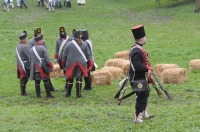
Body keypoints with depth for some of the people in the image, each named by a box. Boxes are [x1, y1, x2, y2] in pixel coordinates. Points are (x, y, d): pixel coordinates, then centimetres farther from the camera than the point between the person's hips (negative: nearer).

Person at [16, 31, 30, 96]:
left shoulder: (18, 46, 8)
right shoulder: (24, 47, -20)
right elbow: (29, 56, -20)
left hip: (20, 65, 9)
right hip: (25, 66, -9)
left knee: (22, 79, 15)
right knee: (24, 79, 0)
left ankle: (23, 92, 22)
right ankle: (23, 92, 6)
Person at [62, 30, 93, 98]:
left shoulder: (69, 44, -4)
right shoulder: (84, 44, 2)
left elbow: (64, 55, 2)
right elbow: (88, 55, 8)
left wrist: (63, 64, 14)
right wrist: (90, 63, 17)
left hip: (71, 64, -1)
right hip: (81, 64, 1)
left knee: (70, 78, 11)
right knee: (79, 78, 4)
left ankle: (68, 93, 20)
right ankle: (78, 94, 2)